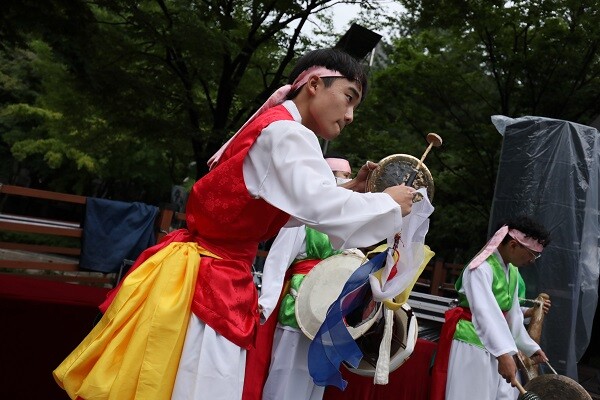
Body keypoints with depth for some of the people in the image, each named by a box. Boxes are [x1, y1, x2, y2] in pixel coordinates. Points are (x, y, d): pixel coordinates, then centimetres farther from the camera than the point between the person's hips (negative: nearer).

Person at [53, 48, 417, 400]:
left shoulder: (272, 130, 15)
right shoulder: (287, 133, -15)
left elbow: (297, 207, 22)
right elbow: (320, 209, -30)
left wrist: (350, 190, 15)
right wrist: (388, 204, -15)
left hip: (210, 279, 10)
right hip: (207, 284, -10)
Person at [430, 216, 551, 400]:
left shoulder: (512, 271, 10)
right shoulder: (481, 268, -20)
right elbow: (485, 312, -33)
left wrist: (530, 347, 22)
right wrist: (503, 353, -42)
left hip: (496, 347, 9)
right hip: (471, 346, -9)